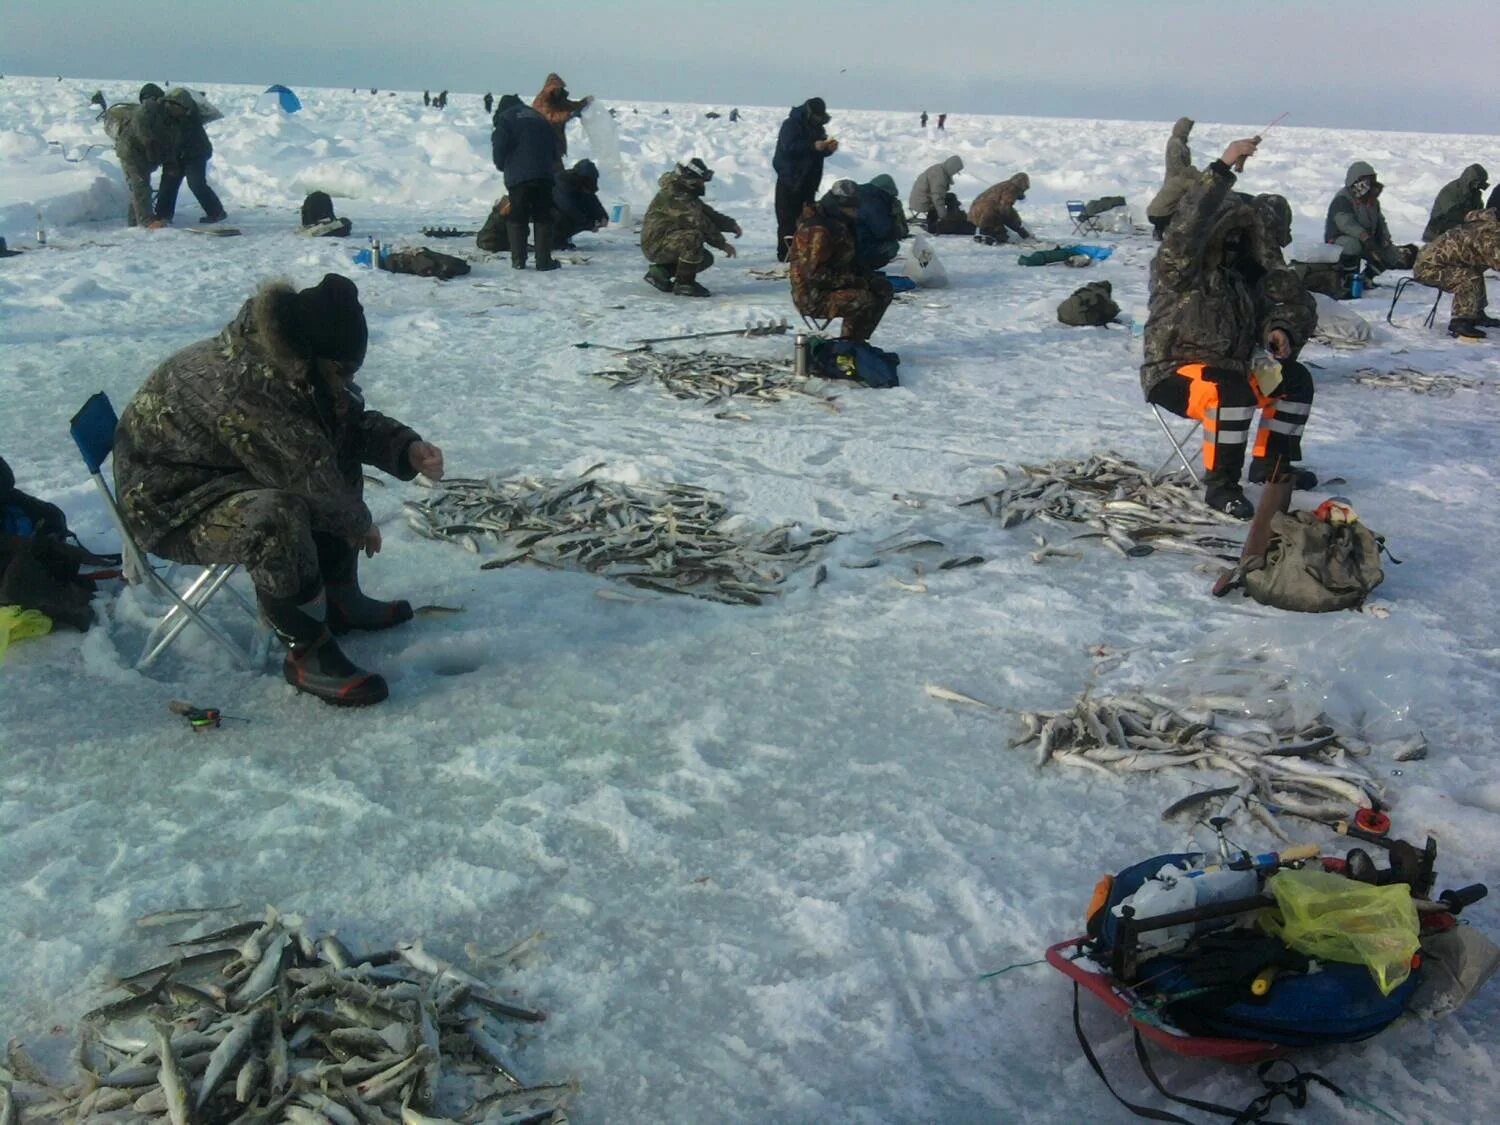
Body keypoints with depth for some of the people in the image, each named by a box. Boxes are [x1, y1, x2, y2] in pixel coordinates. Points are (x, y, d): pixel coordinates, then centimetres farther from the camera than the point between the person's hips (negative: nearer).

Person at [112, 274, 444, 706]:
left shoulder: (288, 359, -5)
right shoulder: (243, 383, -33)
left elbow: (353, 423, 7)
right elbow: (308, 476, -28)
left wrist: (408, 449, -10)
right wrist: (359, 522, -12)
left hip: (230, 470, 10)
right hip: (171, 501, -10)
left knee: (340, 466, 12)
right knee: (277, 519, -36)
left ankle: (340, 602, 18)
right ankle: (307, 652, -19)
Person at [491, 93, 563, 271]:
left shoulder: (505, 118, 7)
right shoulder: (539, 118, 21)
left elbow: (500, 146, -5)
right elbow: (555, 145, 18)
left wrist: (502, 166, 12)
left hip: (518, 176, -3)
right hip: (544, 175, 3)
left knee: (516, 218, 6)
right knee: (543, 218, 7)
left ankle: (518, 260, 2)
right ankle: (544, 260, 2)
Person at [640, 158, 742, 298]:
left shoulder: (688, 194, 12)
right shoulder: (675, 196, -21)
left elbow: (709, 214, 14)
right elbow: (699, 222, -25)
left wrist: (732, 225, -2)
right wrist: (722, 244, -20)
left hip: (667, 242, 10)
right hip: (656, 244, -10)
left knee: (707, 259, 9)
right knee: (693, 237, -31)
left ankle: (660, 271, 12)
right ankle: (683, 284, -19)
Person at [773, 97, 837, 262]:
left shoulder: (817, 127, 13)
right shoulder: (791, 125, -11)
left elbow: (821, 151, 16)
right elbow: (789, 147, -25)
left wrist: (829, 147, -7)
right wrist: (813, 146, -32)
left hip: (809, 180, 8)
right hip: (790, 180, -8)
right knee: (788, 218, -9)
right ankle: (785, 253, -7)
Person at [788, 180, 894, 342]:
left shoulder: (839, 224, 12)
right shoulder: (818, 230, -21)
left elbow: (850, 262, 20)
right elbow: (815, 274, -27)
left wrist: (868, 276, 1)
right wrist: (853, 280, -23)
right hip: (814, 298, -11)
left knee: (883, 289, 8)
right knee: (865, 300, -29)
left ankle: (856, 341, 11)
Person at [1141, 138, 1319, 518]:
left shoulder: (1242, 274, 11)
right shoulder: (1179, 267, -15)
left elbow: (1288, 302, 18)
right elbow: (1189, 221, -35)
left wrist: (1280, 330, -6)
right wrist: (1224, 167, -39)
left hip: (1229, 365, 9)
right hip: (1174, 373, -9)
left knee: (1295, 379, 7)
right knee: (1234, 391, -36)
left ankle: (1271, 463, 17)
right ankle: (1220, 485, -25)